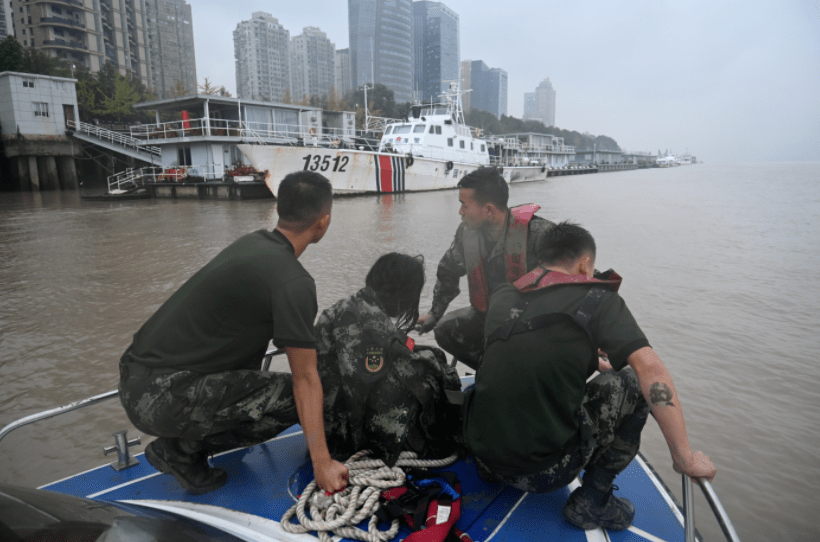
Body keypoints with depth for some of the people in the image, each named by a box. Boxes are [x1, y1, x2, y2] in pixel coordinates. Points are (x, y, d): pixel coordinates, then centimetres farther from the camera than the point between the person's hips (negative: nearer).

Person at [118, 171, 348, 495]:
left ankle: (183, 442, 18)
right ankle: (181, 450, 3)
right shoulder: (293, 282, -18)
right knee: (294, 397, -11)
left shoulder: (253, 242, 9)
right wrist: (322, 464, -8)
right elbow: (306, 379, -15)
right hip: (159, 397, -9)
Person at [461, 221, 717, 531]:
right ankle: (592, 501, 10)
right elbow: (650, 368, -15)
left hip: (482, 458, 6)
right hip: (546, 473, -5)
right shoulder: (597, 299, -4)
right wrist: (685, 458, -8)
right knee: (632, 384, 8)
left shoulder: (502, 297, 8)